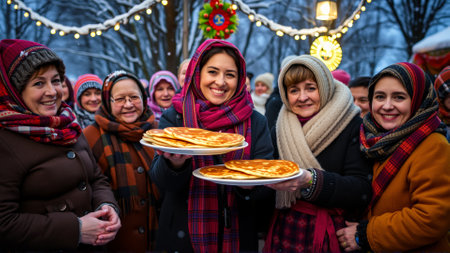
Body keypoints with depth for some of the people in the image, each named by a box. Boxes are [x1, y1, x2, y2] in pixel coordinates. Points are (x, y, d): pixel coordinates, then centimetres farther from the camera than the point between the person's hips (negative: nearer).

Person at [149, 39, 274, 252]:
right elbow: (161, 180, -10)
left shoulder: (255, 122, -1)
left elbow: (267, 188, -3)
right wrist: (176, 163, -31)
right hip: (183, 235, -1)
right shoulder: (174, 117, -2)